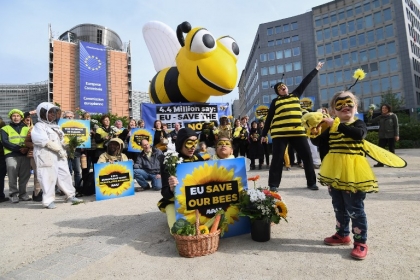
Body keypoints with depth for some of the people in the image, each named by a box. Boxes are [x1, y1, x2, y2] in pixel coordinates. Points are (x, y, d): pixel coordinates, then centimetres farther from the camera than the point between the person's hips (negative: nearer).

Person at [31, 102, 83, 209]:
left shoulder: (55, 125, 20)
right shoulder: (39, 126, -4)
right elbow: (45, 141, -16)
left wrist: (62, 151, 4)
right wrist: (59, 150, -14)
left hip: (60, 155, 8)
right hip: (47, 156, -7)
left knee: (65, 175, 8)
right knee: (49, 177, -5)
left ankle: (70, 196, 16)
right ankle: (48, 200, 4)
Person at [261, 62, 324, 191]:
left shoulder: (296, 95, 18)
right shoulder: (275, 101, 9)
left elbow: (305, 82, 21)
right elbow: (269, 118, 9)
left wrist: (316, 69, 21)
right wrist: (264, 134, 6)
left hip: (298, 132, 3)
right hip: (280, 133, -3)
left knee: (307, 156, 5)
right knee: (277, 158, -2)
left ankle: (311, 182, 18)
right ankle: (273, 185, 7)